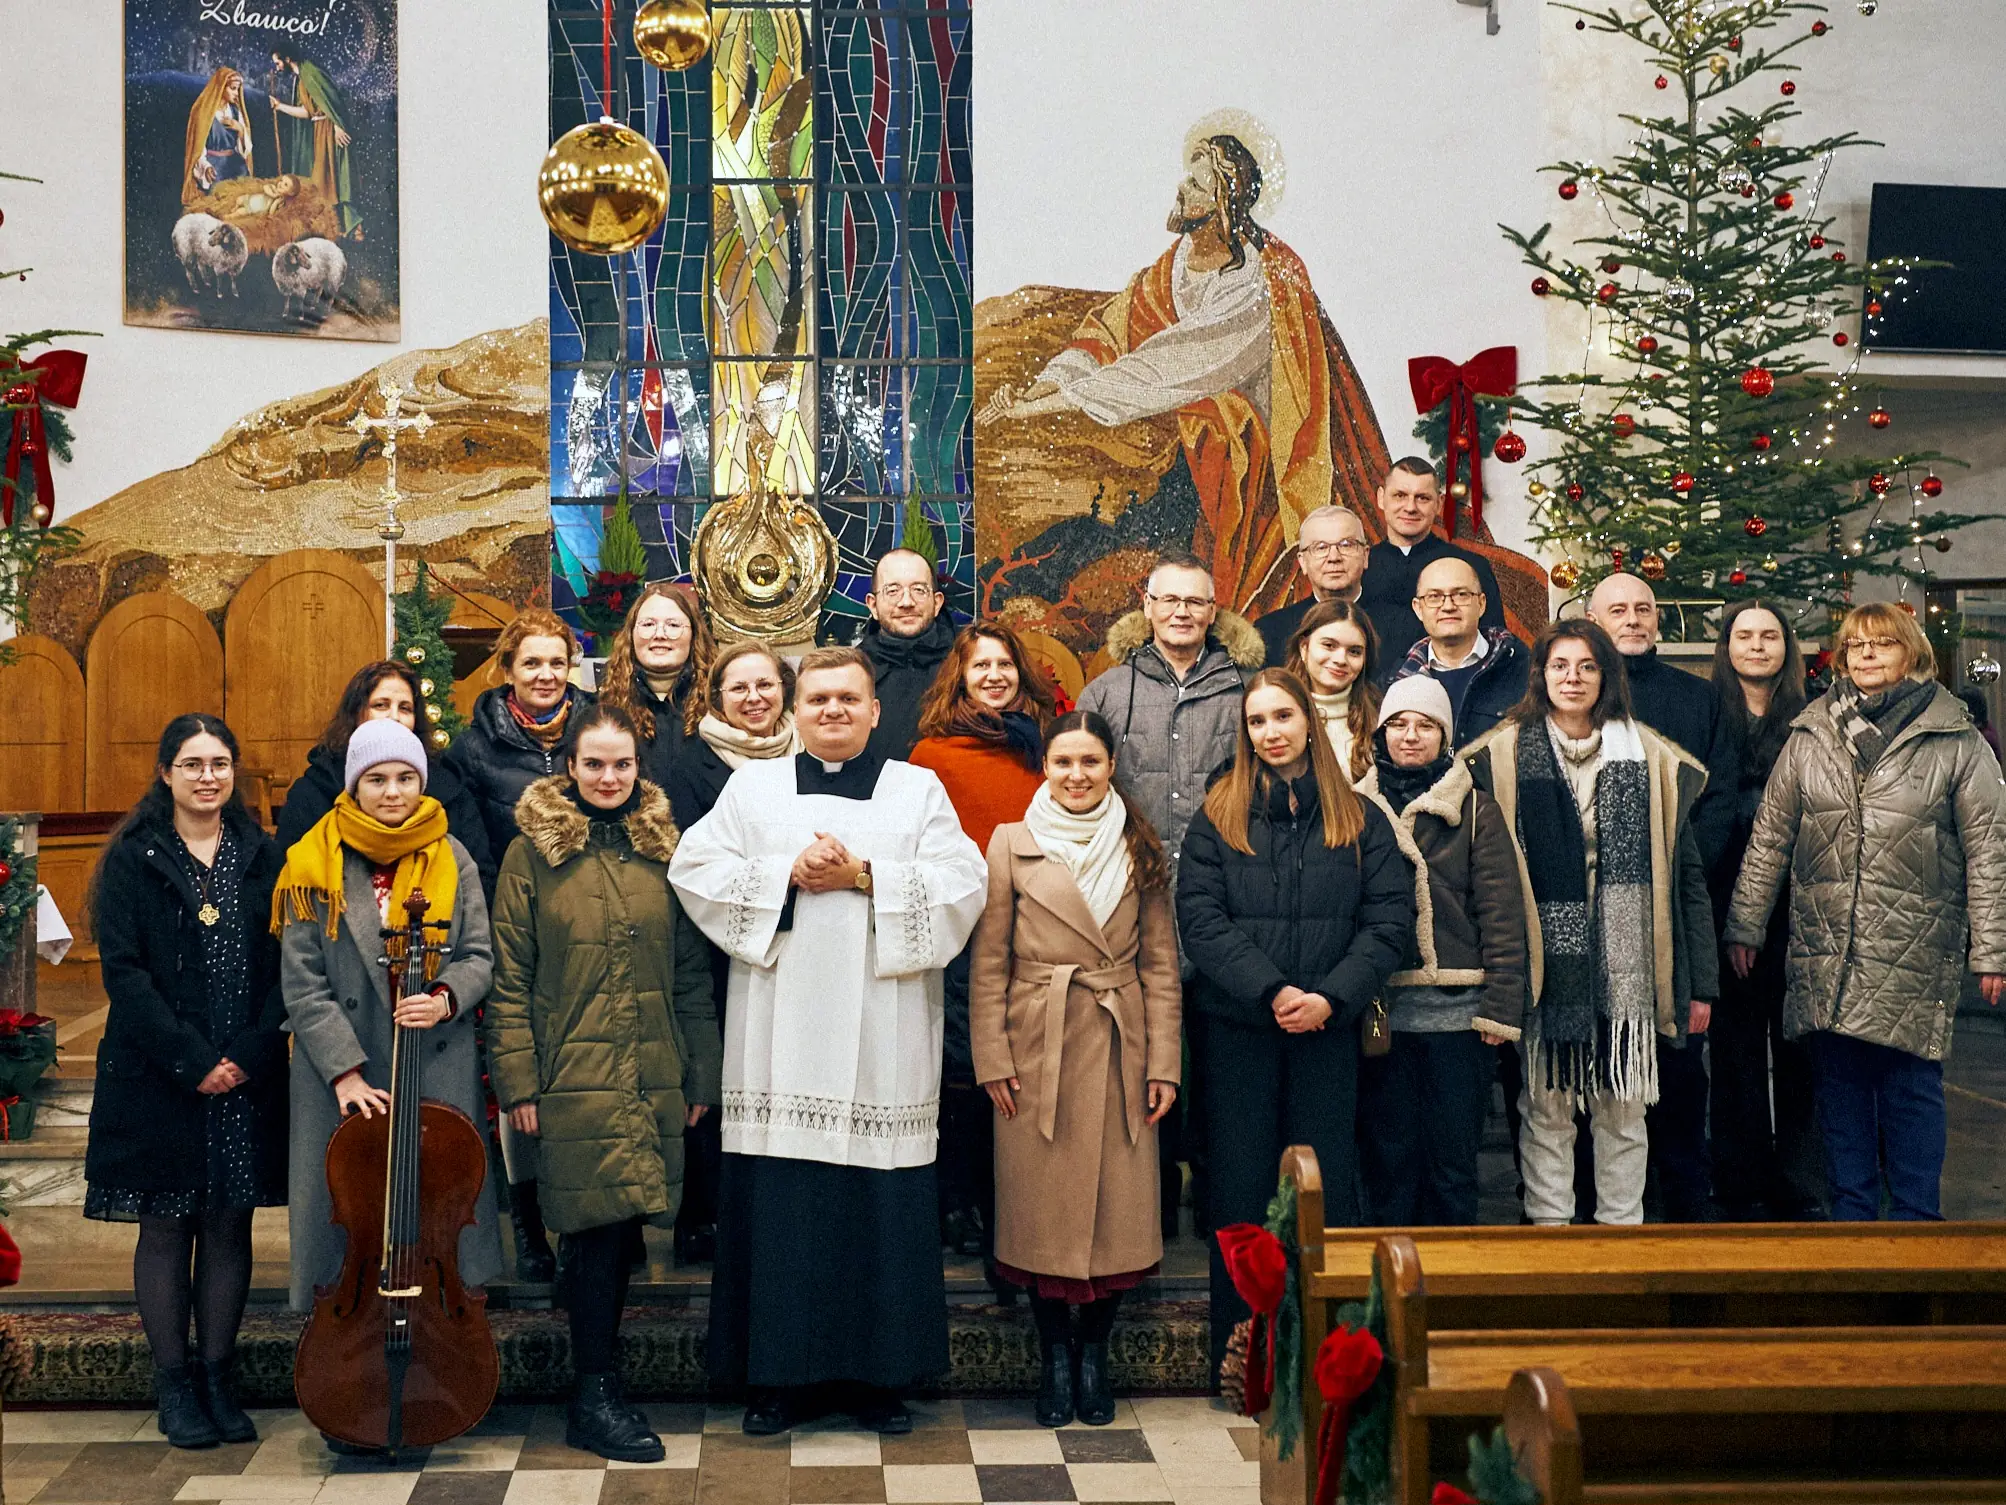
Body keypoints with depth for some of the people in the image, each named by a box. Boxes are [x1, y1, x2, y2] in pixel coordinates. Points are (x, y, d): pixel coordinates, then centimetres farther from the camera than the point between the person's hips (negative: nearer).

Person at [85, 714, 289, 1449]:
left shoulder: (262, 858, 6)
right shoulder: (134, 859, -1)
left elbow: (283, 967, 2)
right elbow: (122, 970, -8)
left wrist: (251, 1053, -11)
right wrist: (191, 1060, -15)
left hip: (246, 1078, 2)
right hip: (158, 1077, -2)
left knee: (229, 1223, 7)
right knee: (166, 1225, 5)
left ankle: (218, 1377, 17)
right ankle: (173, 1383, 15)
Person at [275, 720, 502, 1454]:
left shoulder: (450, 858, 6)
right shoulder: (316, 865, 1)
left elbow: (479, 955, 6)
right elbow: (302, 984, -3)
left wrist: (448, 997, -16)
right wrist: (344, 1068, -12)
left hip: (438, 1070, 1)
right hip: (344, 1072, -1)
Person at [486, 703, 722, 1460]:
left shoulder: (661, 848, 10)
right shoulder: (532, 852, 1)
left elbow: (692, 971, 11)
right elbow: (509, 977, -1)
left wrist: (702, 1074, 8)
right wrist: (517, 1081, -7)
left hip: (653, 1079, 4)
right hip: (574, 1079, -3)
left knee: (618, 1228, 8)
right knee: (598, 1229, -6)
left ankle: (600, 1388, 22)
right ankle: (595, 1399, 5)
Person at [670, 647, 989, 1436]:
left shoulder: (919, 789, 12)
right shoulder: (752, 787, 14)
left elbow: (961, 886, -1)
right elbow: (695, 870, 2)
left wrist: (865, 876, -11)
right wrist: (787, 872, -10)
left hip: (883, 1039, 0)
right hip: (781, 1038, 1)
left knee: (883, 1207, 0)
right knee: (778, 1203, 0)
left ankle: (880, 1375, 12)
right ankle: (775, 1375, 10)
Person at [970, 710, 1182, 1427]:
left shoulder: (1141, 851, 7)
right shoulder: (1011, 844, 3)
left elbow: (1161, 965, 6)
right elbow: (987, 964, 2)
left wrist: (1164, 1063, -1)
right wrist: (993, 1059, -5)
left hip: (1120, 1051, 1)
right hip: (1038, 1051, -1)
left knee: (1118, 1207, 3)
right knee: (1042, 1211, 3)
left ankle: (1094, 1352, 19)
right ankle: (1055, 1355, 18)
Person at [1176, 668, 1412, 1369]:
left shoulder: (1360, 820, 6)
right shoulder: (1219, 818, 4)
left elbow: (1390, 918, -1)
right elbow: (1199, 919, -6)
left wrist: (1331, 996, -15)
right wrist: (1270, 990, -17)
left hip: (1328, 1031, 1)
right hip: (1238, 1030, -1)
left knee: (1327, 1189, 5)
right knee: (1240, 1188, 4)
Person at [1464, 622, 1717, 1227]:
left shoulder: (1653, 761, 7)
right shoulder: (1503, 758, 2)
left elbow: (1686, 874, 7)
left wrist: (1700, 983, 4)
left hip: (1626, 967, 1)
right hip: (1544, 966, -1)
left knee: (1623, 1108, 8)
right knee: (1545, 1108, 5)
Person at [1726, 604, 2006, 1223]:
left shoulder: (1955, 740, 0)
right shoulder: (1810, 735, 8)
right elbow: (1769, 836, 11)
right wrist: (1745, 924, 10)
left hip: (1914, 956, -3)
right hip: (1825, 952, 3)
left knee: (1911, 1087, 4)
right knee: (1839, 1083, 9)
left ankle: (1915, 1217, 16)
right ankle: (1851, 1212, 20)